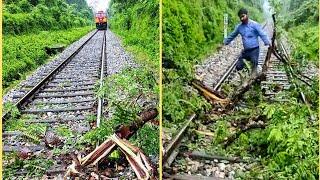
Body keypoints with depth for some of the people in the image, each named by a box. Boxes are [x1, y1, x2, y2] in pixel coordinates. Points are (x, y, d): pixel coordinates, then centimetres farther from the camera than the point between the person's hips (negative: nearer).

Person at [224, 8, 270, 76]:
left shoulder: (255, 25, -8)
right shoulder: (239, 27, 6)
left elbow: (262, 35, -13)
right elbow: (232, 36, 18)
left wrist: (268, 43, -27)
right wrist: (224, 43, 21)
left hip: (254, 50, -5)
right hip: (245, 50, 5)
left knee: (254, 68, -3)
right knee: (238, 67, 1)